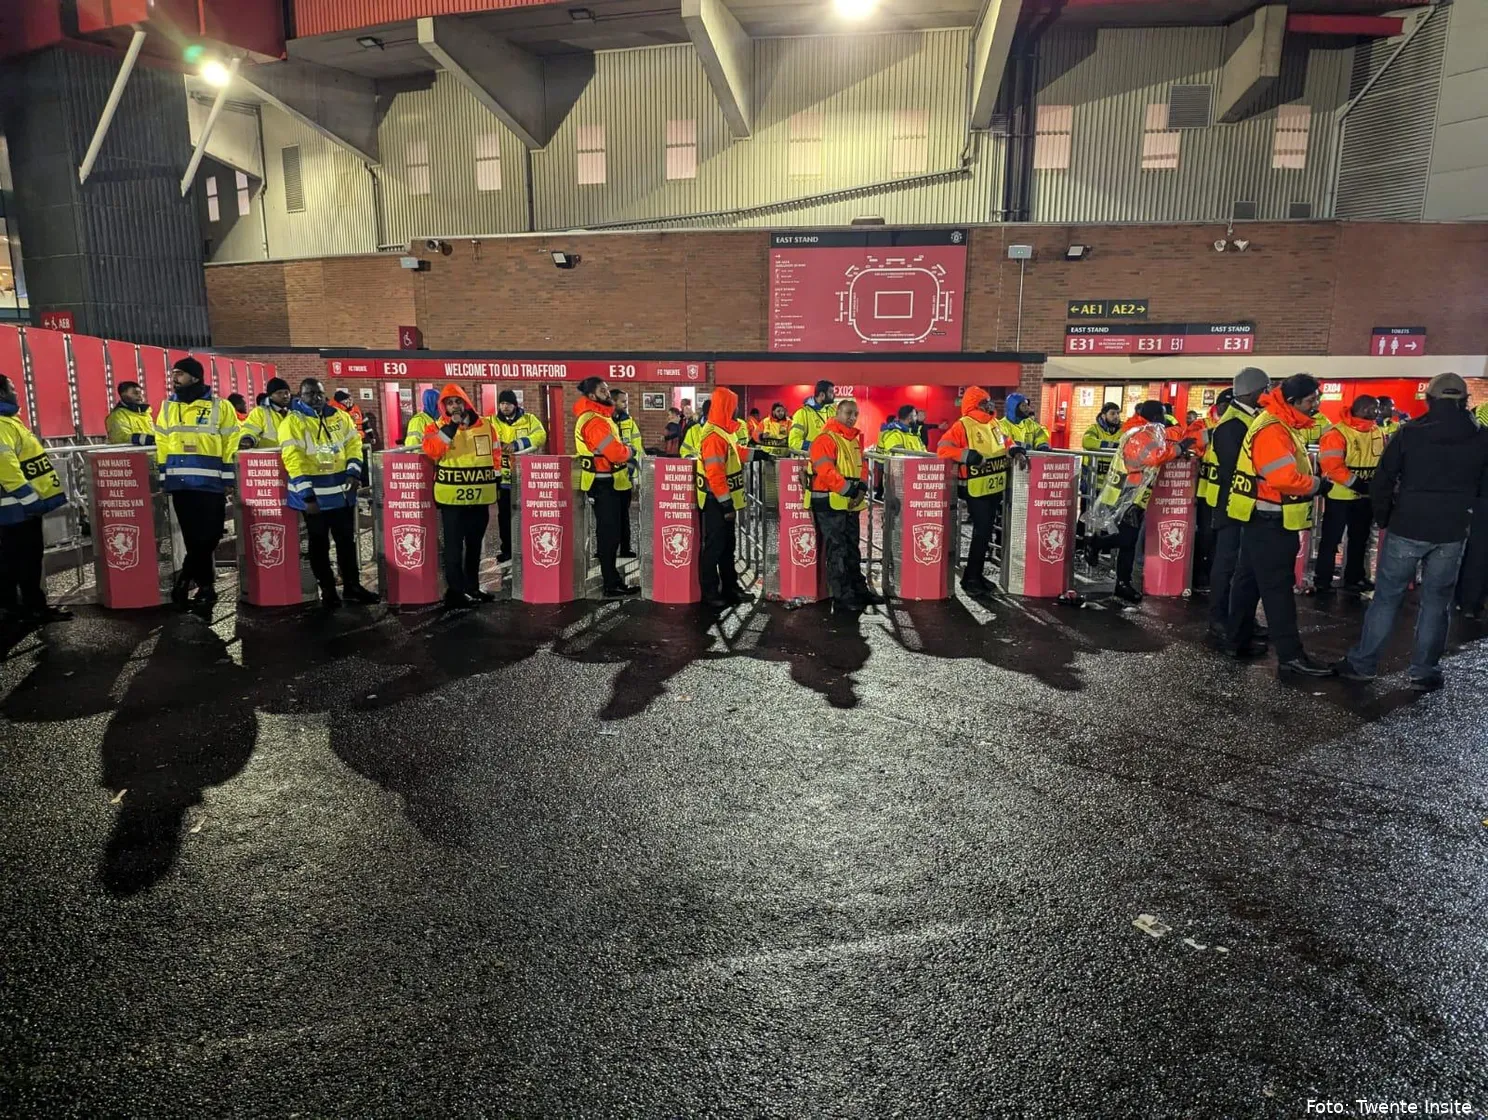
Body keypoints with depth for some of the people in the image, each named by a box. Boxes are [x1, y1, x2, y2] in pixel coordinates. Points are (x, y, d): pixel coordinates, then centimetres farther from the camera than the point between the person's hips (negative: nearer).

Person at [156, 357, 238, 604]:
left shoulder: (220, 407, -1)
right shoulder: (168, 407, 11)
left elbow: (231, 444, -1)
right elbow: (162, 444, 14)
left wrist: (229, 478, -4)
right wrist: (163, 477, 9)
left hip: (210, 481, -3)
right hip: (180, 481, 3)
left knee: (208, 535, -2)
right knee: (192, 536, 5)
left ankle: (185, 578, 13)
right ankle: (205, 583, 14)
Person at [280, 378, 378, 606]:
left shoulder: (340, 417, 7)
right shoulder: (293, 422, -10)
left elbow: (353, 443, 8)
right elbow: (294, 461, -16)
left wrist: (354, 472, -9)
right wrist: (307, 495, -21)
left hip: (342, 493, 5)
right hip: (314, 495, -5)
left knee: (347, 541, 13)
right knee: (319, 544, 8)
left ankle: (352, 585, 23)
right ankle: (327, 590, 17)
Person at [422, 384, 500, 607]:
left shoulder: (485, 425, 7)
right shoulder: (437, 427, -1)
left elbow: (495, 453, 16)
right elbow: (431, 450, -19)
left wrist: (495, 477, 11)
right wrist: (451, 428, -23)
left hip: (480, 496, 4)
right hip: (451, 497, -4)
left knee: (475, 544, 15)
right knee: (454, 545, -3)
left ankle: (472, 587, 26)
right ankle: (455, 590, 1)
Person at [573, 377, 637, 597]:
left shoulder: (596, 416, 14)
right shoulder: (594, 421, -20)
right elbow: (616, 452, -25)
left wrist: (622, 449, 0)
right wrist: (627, 451, -5)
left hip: (606, 482, 11)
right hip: (604, 484, -11)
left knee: (609, 532, 15)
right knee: (609, 533, -7)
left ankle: (612, 579, 24)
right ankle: (612, 584, -2)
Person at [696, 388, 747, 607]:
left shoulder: (723, 432, 12)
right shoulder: (714, 436, -20)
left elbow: (734, 453, 28)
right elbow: (714, 473, -25)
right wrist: (726, 502, -24)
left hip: (724, 499, 10)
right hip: (716, 501, -10)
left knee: (727, 545, 16)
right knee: (714, 546, -3)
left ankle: (730, 587, 26)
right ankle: (710, 592, 4)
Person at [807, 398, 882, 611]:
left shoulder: (855, 439, 16)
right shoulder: (825, 439, -13)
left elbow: (862, 466, 16)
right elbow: (826, 472, -22)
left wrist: (862, 488, -2)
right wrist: (849, 490, -21)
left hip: (851, 503, 9)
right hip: (830, 503, -9)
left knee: (852, 548, 15)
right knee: (837, 551, -5)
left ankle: (859, 589, 25)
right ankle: (841, 595, -1)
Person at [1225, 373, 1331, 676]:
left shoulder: (1280, 424, 14)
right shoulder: (1272, 430, -20)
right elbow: (1284, 478, -28)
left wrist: (1310, 481, 2)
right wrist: (1317, 484, -13)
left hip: (1261, 518, 11)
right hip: (1270, 521, -11)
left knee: (1249, 579, 15)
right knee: (1278, 586, -9)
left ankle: (1238, 640, 24)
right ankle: (1291, 656, -7)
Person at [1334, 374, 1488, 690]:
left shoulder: (1409, 433, -6)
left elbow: (1381, 482, -5)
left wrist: (1384, 519, 7)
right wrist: (1462, 518, 17)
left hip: (1407, 528, -2)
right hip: (1451, 534, 2)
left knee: (1386, 597, 5)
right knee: (1436, 601, 9)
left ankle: (1362, 663, 9)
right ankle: (1423, 671, 12)